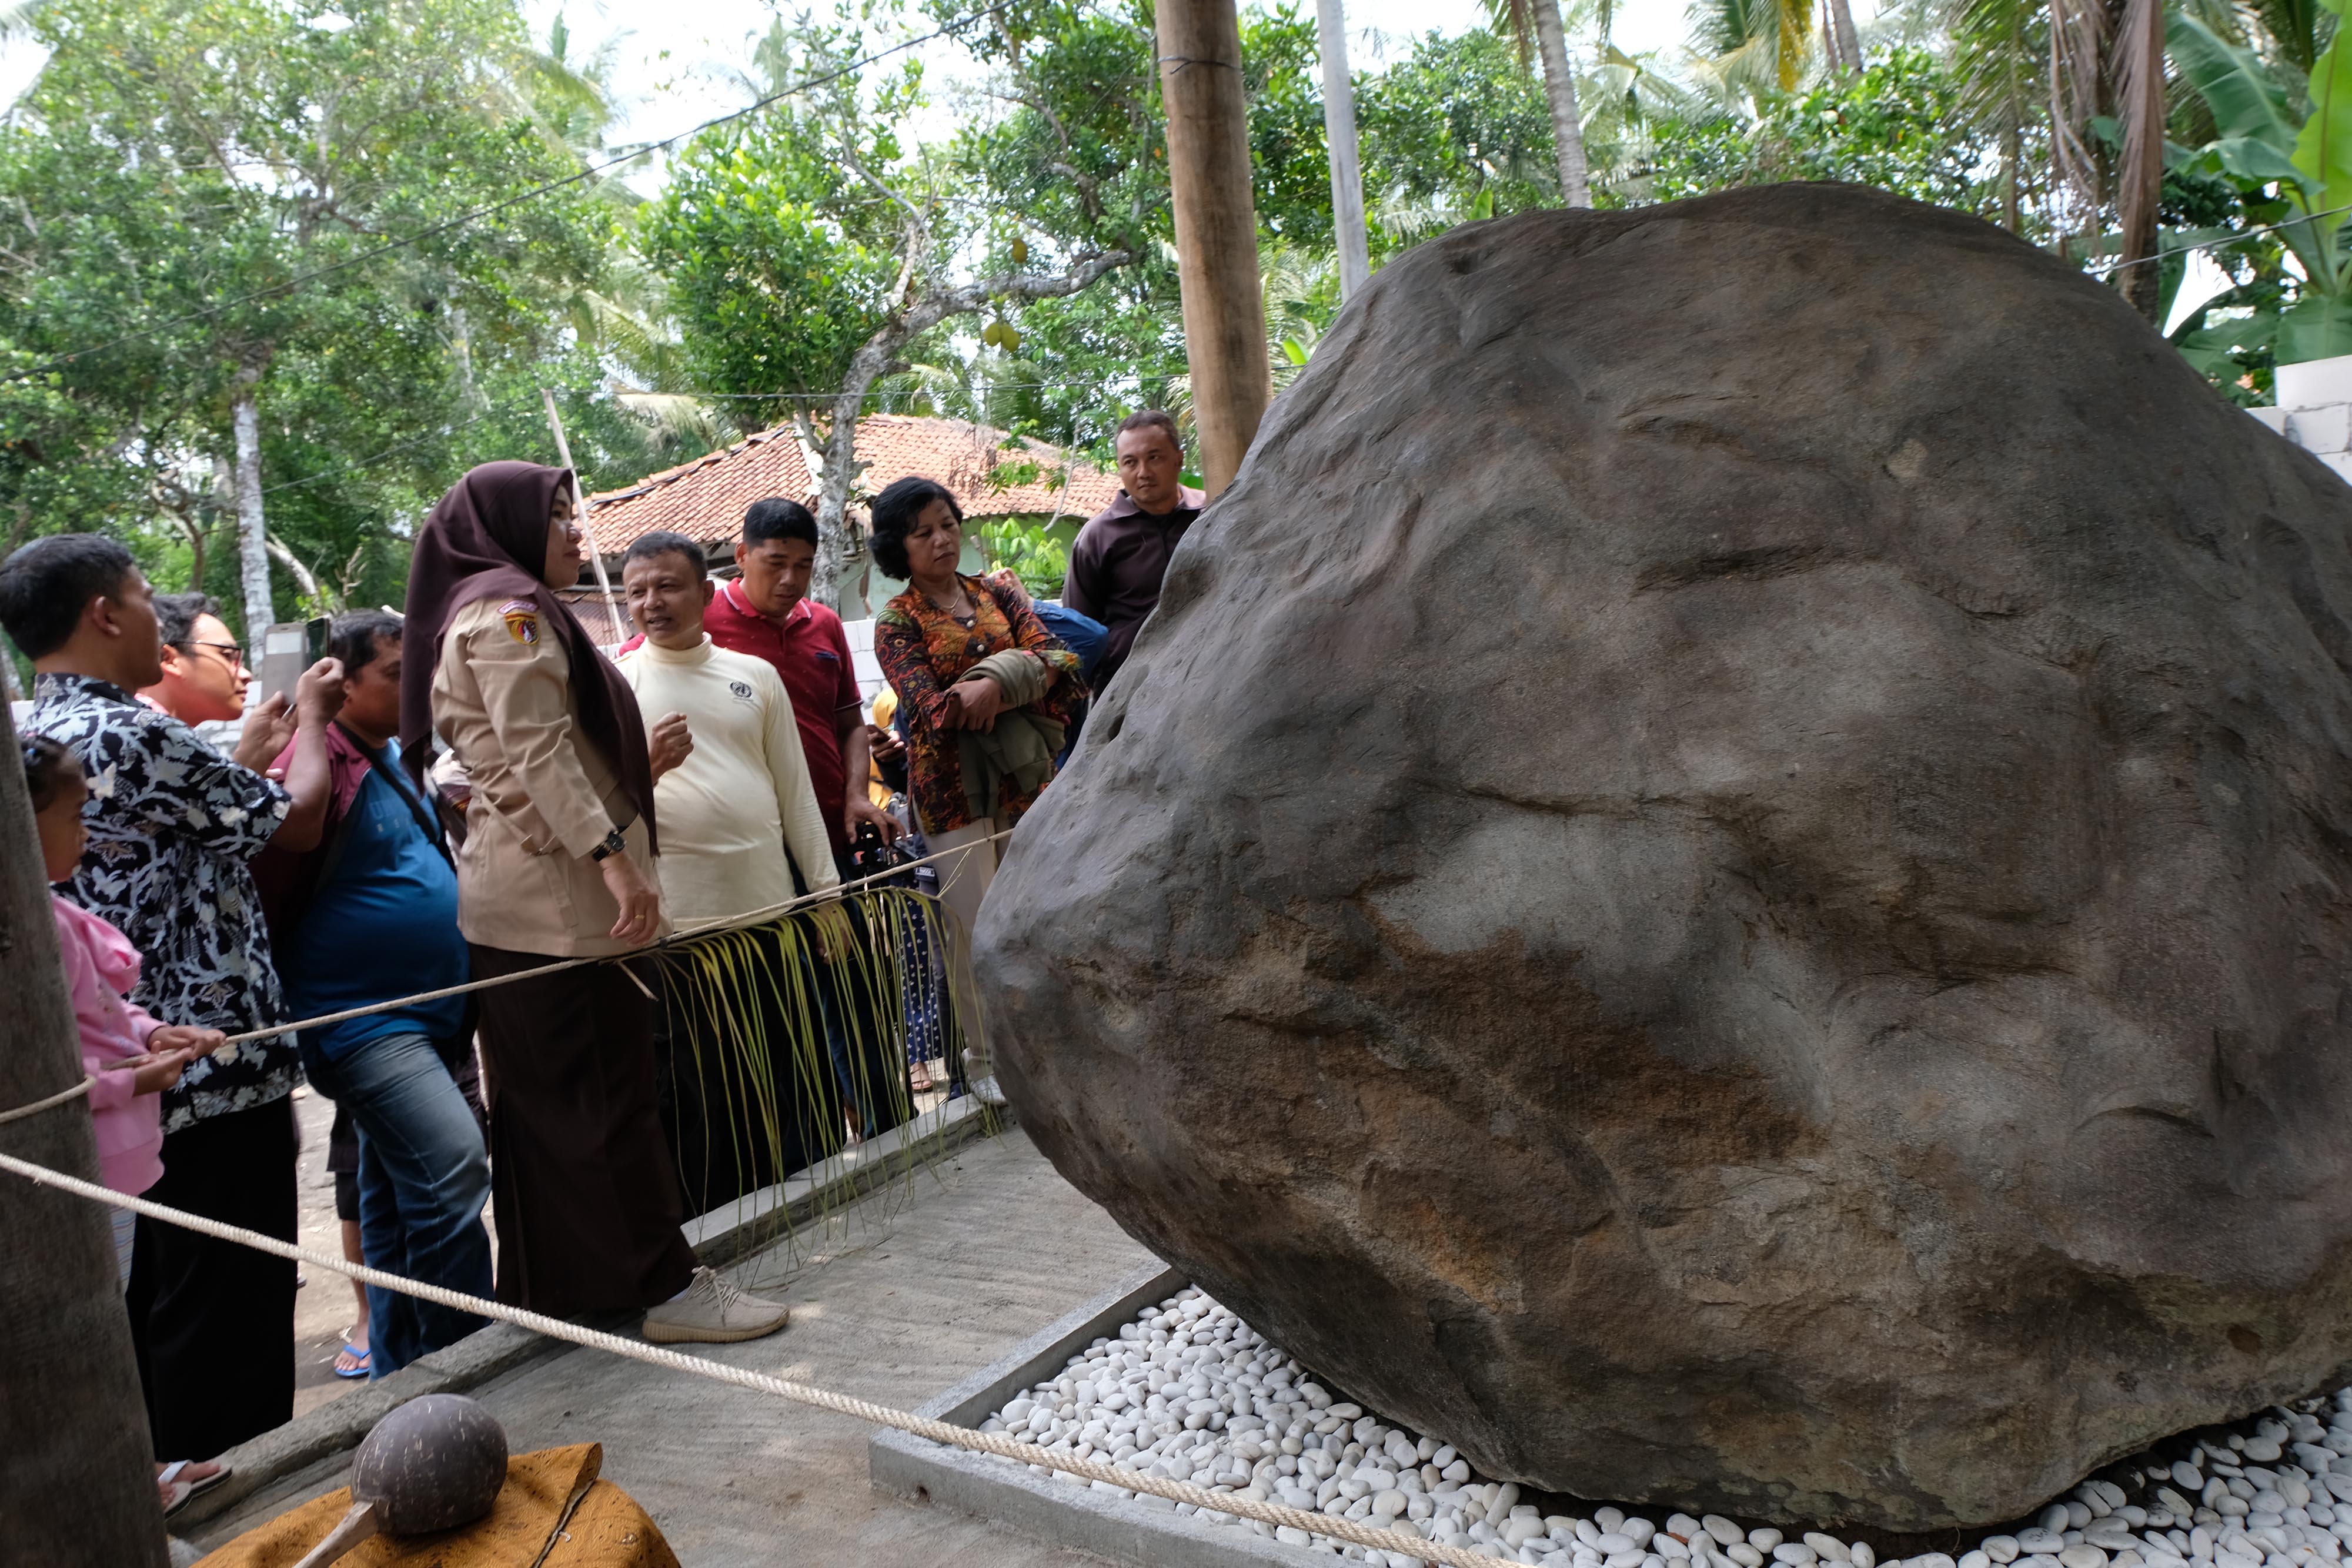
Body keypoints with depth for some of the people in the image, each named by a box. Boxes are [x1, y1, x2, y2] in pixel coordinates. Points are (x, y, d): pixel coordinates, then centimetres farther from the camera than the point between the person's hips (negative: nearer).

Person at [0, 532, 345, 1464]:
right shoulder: (134, 735, -19)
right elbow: (297, 821, -9)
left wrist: (246, 762, 20)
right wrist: (312, 716, 6)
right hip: (217, 1070, -10)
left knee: (156, 1299, 20)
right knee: (231, 1316, 1)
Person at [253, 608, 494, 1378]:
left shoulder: (393, 757, 15)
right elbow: (267, 890, -19)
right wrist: (290, 998, -15)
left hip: (427, 1016, 10)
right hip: (362, 1019, -10)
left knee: (398, 1198, 16)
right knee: (454, 1166, -20)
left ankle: (401, 1372, 27)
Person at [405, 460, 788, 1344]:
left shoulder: (501, 612, 23)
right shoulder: (508, 612, -9)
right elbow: (539, 754, -19)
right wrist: (615, 856, -24)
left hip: (516, 899, 11)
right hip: (561, 896, -10)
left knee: (540, 1097, 13)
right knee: (609, 1092, -7)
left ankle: (546, 1283, 21)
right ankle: (666, 1287, -1)